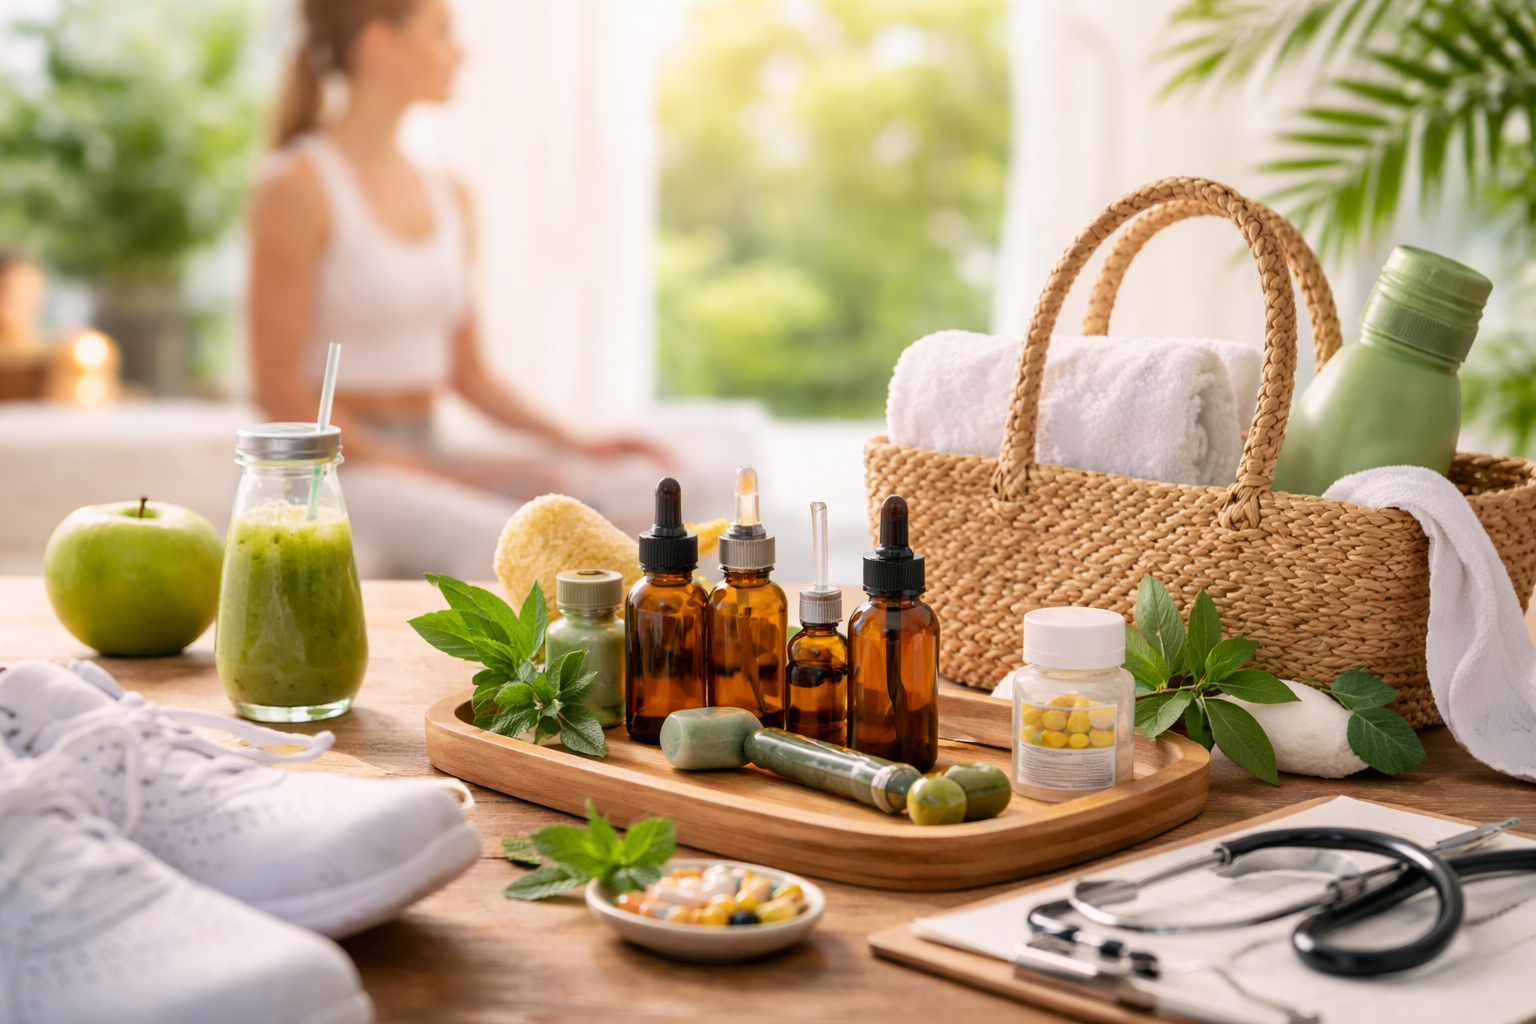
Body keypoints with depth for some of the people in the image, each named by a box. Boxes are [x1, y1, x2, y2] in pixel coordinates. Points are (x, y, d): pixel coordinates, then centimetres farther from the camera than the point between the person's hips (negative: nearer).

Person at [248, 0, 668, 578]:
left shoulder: (449, 199, 12)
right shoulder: (298, 189, -9)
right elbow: (278, 390, -12)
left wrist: (575, 444, 0)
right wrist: (430, 473, -17)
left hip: (424, 460, 7)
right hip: (330, 471, -6)